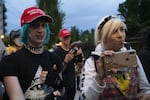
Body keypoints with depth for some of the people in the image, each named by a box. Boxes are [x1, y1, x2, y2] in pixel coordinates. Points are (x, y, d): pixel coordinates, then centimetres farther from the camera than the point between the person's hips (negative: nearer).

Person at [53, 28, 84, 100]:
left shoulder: (73, 51, 8)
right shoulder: (57, 51, -10)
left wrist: (80, 56, -8)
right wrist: (66, 60, -32)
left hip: (72, 84, 6)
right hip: (62, 85, -6)